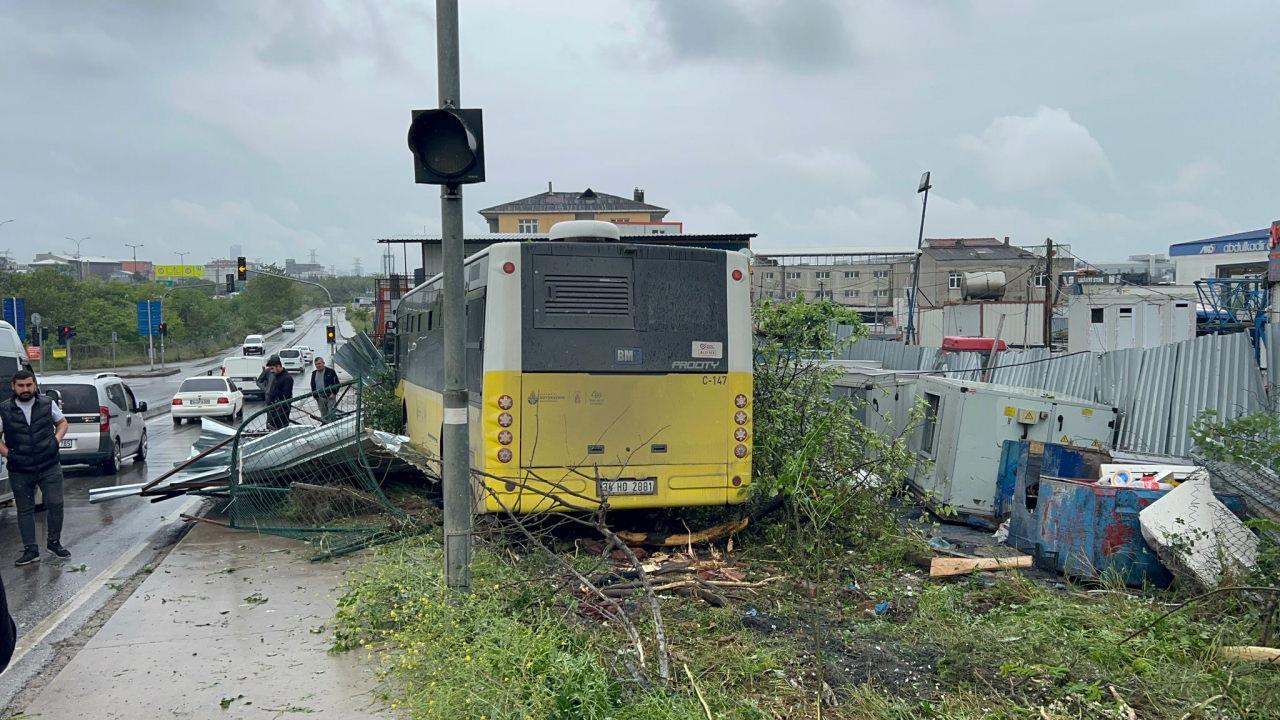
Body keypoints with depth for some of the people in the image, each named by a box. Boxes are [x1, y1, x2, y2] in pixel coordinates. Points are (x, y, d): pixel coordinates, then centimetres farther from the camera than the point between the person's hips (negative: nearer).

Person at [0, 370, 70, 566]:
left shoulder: (48, 404, 1)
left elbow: (62, 422, 16)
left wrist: (56, 440, 0)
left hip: (49, 467, 0)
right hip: (20, 471, 0)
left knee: (55, 504, -2)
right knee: (25, 510, 6)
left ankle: (54, 542, 17)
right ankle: (31, 550, 14)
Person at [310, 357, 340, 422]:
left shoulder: (331, 371, -3)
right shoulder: (314, 373, 11)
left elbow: (337, 383, -2)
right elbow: (312, 386, 17)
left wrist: (334, 393, -11)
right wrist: (315, 396, 7)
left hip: (330, 397, -4)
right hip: (320, 398, 4)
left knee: (331, 414, -5)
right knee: (324, 415, 11)